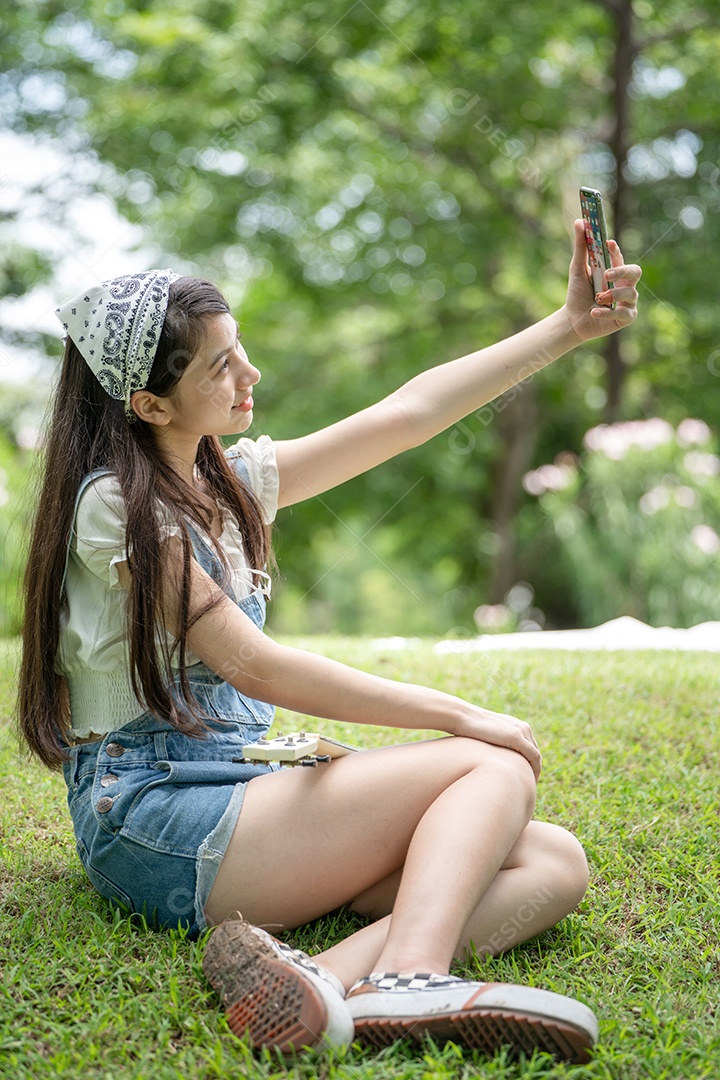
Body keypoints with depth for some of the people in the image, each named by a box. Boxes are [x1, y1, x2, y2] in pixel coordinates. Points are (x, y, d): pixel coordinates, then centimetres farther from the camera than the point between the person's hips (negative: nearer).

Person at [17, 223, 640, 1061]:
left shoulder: (232, 480, 14)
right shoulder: (114, 504, -11)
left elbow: (407, 412, 12)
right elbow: (252, 667, -16)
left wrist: (570, 324, 9)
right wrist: (457, 717, -13)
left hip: (238, 792, 8)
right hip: (155, 822, -8)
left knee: (554, 865, -9)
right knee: (494, 770, -17)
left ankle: (330, 981, -32)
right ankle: (410, 980, -40)